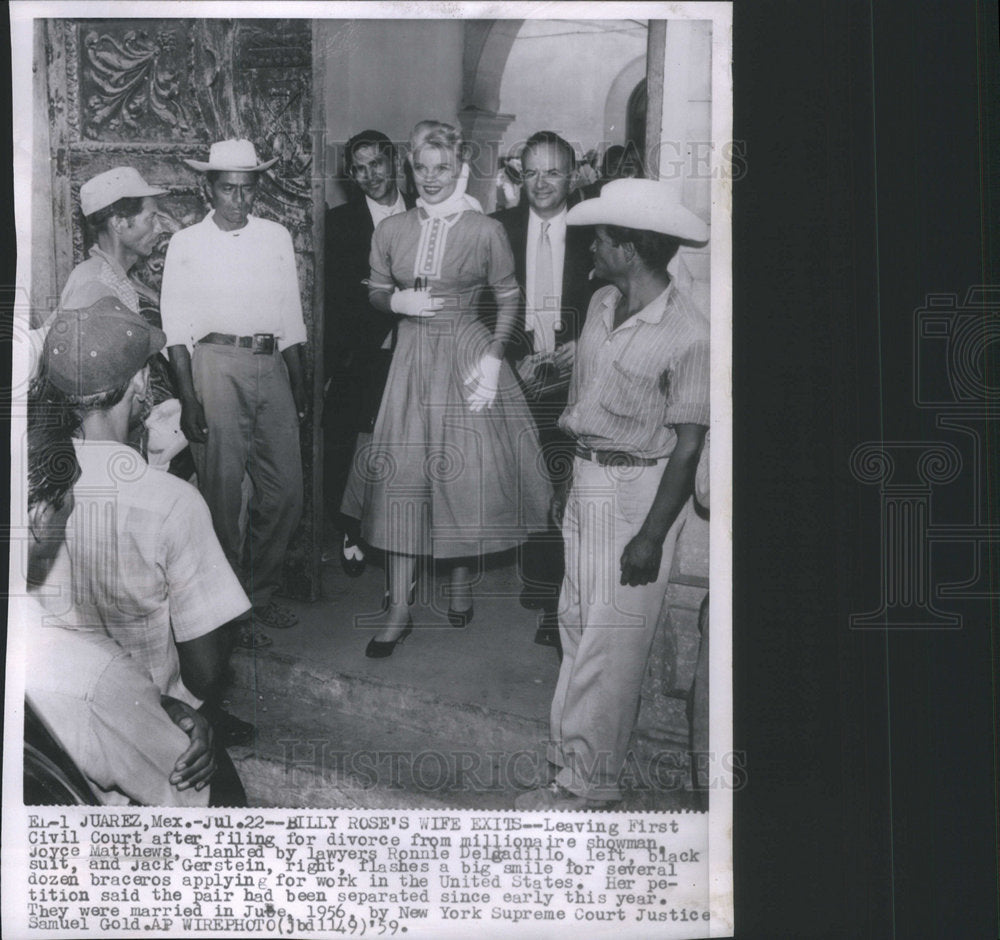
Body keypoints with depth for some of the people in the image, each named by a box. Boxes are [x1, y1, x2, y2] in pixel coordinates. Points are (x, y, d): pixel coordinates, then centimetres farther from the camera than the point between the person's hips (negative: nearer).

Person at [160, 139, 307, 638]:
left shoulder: (277, 236, 13)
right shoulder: (186, 243, 4)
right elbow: (177, 326, 1)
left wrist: (299, 386, 11)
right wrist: (188, 398, -7)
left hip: (271, 365, 4)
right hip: (216, 365, -4)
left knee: (285, 489, 4)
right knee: (222, 493, -2)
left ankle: (260, 593, 22)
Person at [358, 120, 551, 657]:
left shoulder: (485, 230, -2)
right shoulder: (391, 230, 6)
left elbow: (508, 299, 1)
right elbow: (375, 293, 15)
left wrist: (492, 358, -10)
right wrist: (398, 301, -8)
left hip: (465, 354, -2)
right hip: (411, 357, 2)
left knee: (466, 472, 1)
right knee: (401, 476, -2)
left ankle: (460, 582, 27)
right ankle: (398, 609, 4)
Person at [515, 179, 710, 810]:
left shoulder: (688, 336, -19)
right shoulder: (602, 305, 4)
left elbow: (688, 446, -16)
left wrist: (652, 536, -17)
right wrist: (568, 481, 15)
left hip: (640, 490, -8)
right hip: (590, 480, 8)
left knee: (610, 641, -1)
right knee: (577, 623, 15)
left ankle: (589, 783, 12)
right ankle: (573, 751, 31)